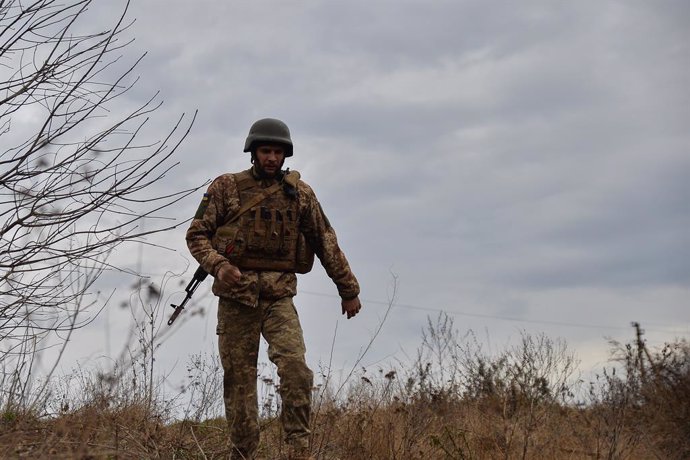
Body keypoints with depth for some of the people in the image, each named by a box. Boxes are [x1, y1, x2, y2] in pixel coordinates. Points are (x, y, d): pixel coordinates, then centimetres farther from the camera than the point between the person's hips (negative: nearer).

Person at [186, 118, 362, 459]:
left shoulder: (299, 193, 6)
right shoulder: (226, 187, 2)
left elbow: (325, 242, 11)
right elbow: (196, 234, 2)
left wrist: (349, 289, 13)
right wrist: (217, 264, -18)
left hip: (279, 295, 0)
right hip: (236, 296, 0)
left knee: (295, 366, -20)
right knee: (239, 380, 3)